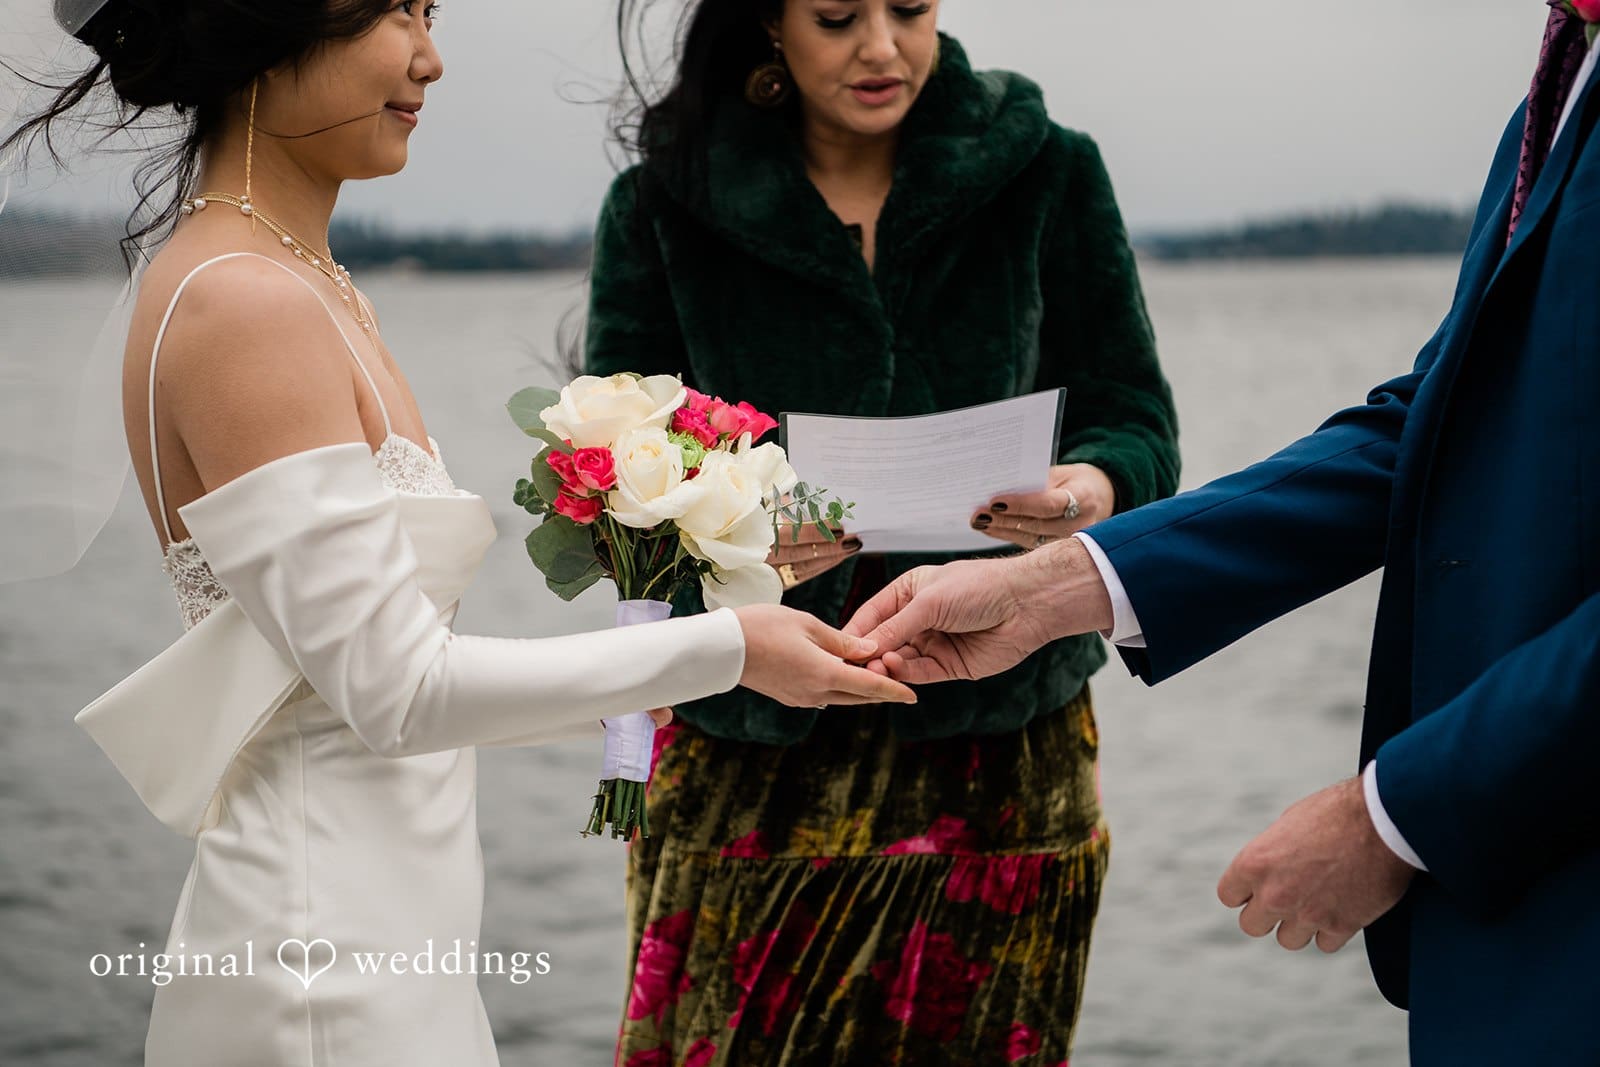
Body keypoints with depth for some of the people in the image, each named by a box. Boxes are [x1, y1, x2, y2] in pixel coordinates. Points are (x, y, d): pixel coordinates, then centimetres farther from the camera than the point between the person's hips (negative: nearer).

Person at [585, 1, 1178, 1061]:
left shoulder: (1048, 175, 2)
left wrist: (1097, 488, -19)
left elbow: (1137, 424, 5)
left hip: (1002, 750, 1)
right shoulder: (662, 206, 0)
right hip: (754, 764, 0)